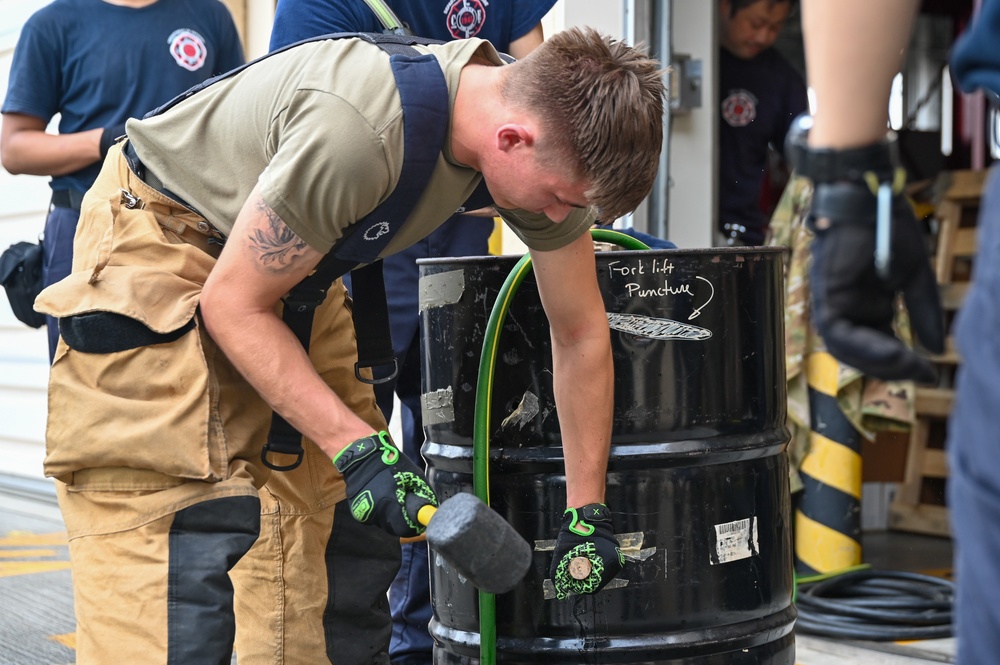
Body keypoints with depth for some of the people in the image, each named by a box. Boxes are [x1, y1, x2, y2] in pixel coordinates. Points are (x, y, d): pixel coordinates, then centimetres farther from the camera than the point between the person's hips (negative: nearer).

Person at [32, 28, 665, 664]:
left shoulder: (545, 122, -16)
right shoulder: (357, 131, -39)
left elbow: (581, 331, -3)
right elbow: (233, 303, -25)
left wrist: (588, 511, 1)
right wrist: (356, 446, -29)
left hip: (286, 261, 7)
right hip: (160, 237, -7)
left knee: (335, 512, 6)